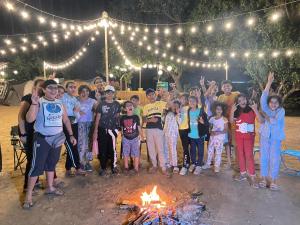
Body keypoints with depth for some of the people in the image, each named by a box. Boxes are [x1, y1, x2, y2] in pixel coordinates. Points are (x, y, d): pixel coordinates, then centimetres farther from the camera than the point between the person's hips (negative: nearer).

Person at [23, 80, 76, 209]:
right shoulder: (39, 102, -10)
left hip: (57, 138, 5)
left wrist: (71, 135, 11)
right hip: (42, 139, -5)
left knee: (51, 164, 16)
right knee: (37, 166, -2)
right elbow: (29, 119, -22)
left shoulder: (60, 104, 6)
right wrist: (34, 103, -33)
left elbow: (66, 120, 14)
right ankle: (28, 194, 11)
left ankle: (50, 188, 31)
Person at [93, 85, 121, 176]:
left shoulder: (117, 104, 6)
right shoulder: (101, 104, 2)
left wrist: (118, 127, 3)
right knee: (102, 149, 3)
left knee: (112, 148, 2)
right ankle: (103, 168, 16)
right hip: (102, 130, -1)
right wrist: (95, 131, -3)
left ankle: (114, 166, 16)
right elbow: (98, 118, 2)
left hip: (113, 129, 1)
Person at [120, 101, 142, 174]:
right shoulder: (123, 118, 1)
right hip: (126, 138, 1)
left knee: (136, 153, 3)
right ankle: (126, 167, 21)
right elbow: (121, 128, 8)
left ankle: (136, 168, 13)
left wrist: (141, 135, 5)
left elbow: (139, 127, 5)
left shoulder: (136, 117, 0)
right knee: (126, 153, 8)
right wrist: (122, 135, 6)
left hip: (135, 138, 0)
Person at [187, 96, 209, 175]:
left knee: (200, 151, 6)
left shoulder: (201, 111, -12)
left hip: (200, 135, -3)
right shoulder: (188, 111, 0)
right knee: (192, 150, 16)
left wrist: (203, 122, -30)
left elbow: (207, 122, -11)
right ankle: (193, 163, 32)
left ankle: (199, 165, 19)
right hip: (191, 135, 4)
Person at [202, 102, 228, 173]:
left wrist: (219, 132, -22)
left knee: (218, 152, 1)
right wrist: (211, 132, -8)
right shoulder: (212, 118, 5)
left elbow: (226, 130, -8)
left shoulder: (224, 119, -7)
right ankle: (208, 164, 24)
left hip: (220, 138, -4)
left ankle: (217, 166, 13)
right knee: (210, 150, 10)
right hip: (212, 137, 4)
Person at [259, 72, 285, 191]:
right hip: (264, 136, 2)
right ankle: (263, 178, 18)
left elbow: (275, 121, -22)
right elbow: (263, 99, -20)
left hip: (276, 138, -2)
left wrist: (267, 117, -6)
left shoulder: (281, 111, -6)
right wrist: (269, 83, -24)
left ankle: (273, 180, 13)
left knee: (274, 158, 2)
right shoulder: (266, 108, -1)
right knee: (264, 157, 7)